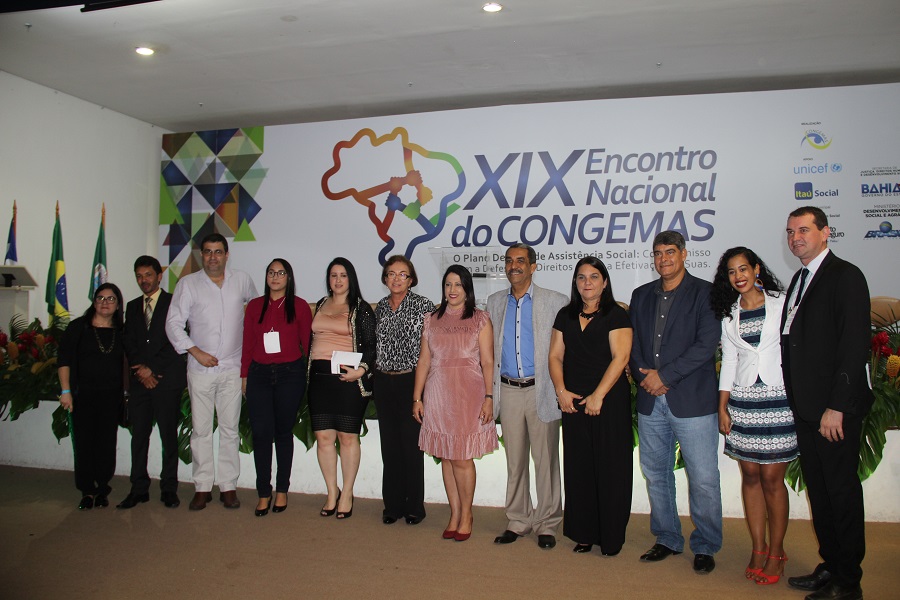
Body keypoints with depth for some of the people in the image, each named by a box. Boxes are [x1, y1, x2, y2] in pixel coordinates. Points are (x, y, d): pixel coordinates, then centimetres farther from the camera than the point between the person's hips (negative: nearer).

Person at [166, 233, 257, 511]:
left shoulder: (242, 280, 6)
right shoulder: (188, 283, 2)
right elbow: (173, 323, 0)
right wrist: (195, 351, -9)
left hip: (233, 368, 1)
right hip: (200, 369, 0)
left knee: (230, 429, 4)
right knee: (201, 429, 3)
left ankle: (228, 486, 12)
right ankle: (202, 487, 12)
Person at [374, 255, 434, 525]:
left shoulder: (423, 305, -6)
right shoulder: (381, 307, 10)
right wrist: (372, 370, 12)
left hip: (411, 380, -5)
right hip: (383, 382, 5)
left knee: (412, 444, 0)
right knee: (389, 444, 9)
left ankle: (414, 506, 14)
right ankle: (392, 504, 21)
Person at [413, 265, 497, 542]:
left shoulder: (480, 319, 2)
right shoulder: (432, 320, 11)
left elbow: (487, 362, -2)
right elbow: (424, 361, 10)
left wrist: (488, 397, -9)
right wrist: (417, 397, 6)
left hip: (468, 394, -3)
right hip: (438, 394, 3)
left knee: (462, 458, -3)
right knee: (446, 457, 7)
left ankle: (466, 514, 15)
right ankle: (454, 514, 19)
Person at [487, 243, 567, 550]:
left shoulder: (555, 301, -2)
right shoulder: (495, 302, 11)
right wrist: (491, 392, 9)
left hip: (542, 390, -3)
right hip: (508, 390, 4)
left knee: (546, 459, 3)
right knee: (514, 460, 11)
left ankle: (547, 524, 16)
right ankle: (518, 521, 23)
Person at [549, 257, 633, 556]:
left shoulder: (616, 315, -2)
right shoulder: (566, 315, 12)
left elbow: (620, 357, -11)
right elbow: (556, 355, 10)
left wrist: (598, 396, -16)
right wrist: (561, 390, -4)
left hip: (610, 400, -4)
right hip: (573, 402, 4)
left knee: (610, 468, 2)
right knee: (578, 467, 7)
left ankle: (611, 537, 15)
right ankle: (584, 533, 20)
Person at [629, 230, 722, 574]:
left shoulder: (704, 293, -2)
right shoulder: (642, 295, 14)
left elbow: (707, 344, -11)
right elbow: (633, 343, 13)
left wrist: (664, 375, -13)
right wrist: (644, 377, -5)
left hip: (693, 400, -5)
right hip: (650, 402, 5)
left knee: (703, 479, 0)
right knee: (656, 475, 12)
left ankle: (705, 546, 17)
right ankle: (667, 539, 27)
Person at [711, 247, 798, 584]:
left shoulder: (781, 303, -1)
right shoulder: (729, 313, 10)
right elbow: (728, 361, 11)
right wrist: (722, 407, 6)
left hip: (778, 398, -3)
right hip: (743, 400, 4)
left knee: (772, 478, -2)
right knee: (750, 475, 7)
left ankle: (776, 552, 13)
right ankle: (758, 549, 18)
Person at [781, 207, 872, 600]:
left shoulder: (845, 276, -10)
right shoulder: (799, 280, 16)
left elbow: (854, 344, -17)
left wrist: (837, 406, -19)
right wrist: (798, 401, 11)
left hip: (834, 408, -8)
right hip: (806, 406, 8)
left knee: (842, 491, 2)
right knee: (818, 491, 15)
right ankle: (830, 566, 28)